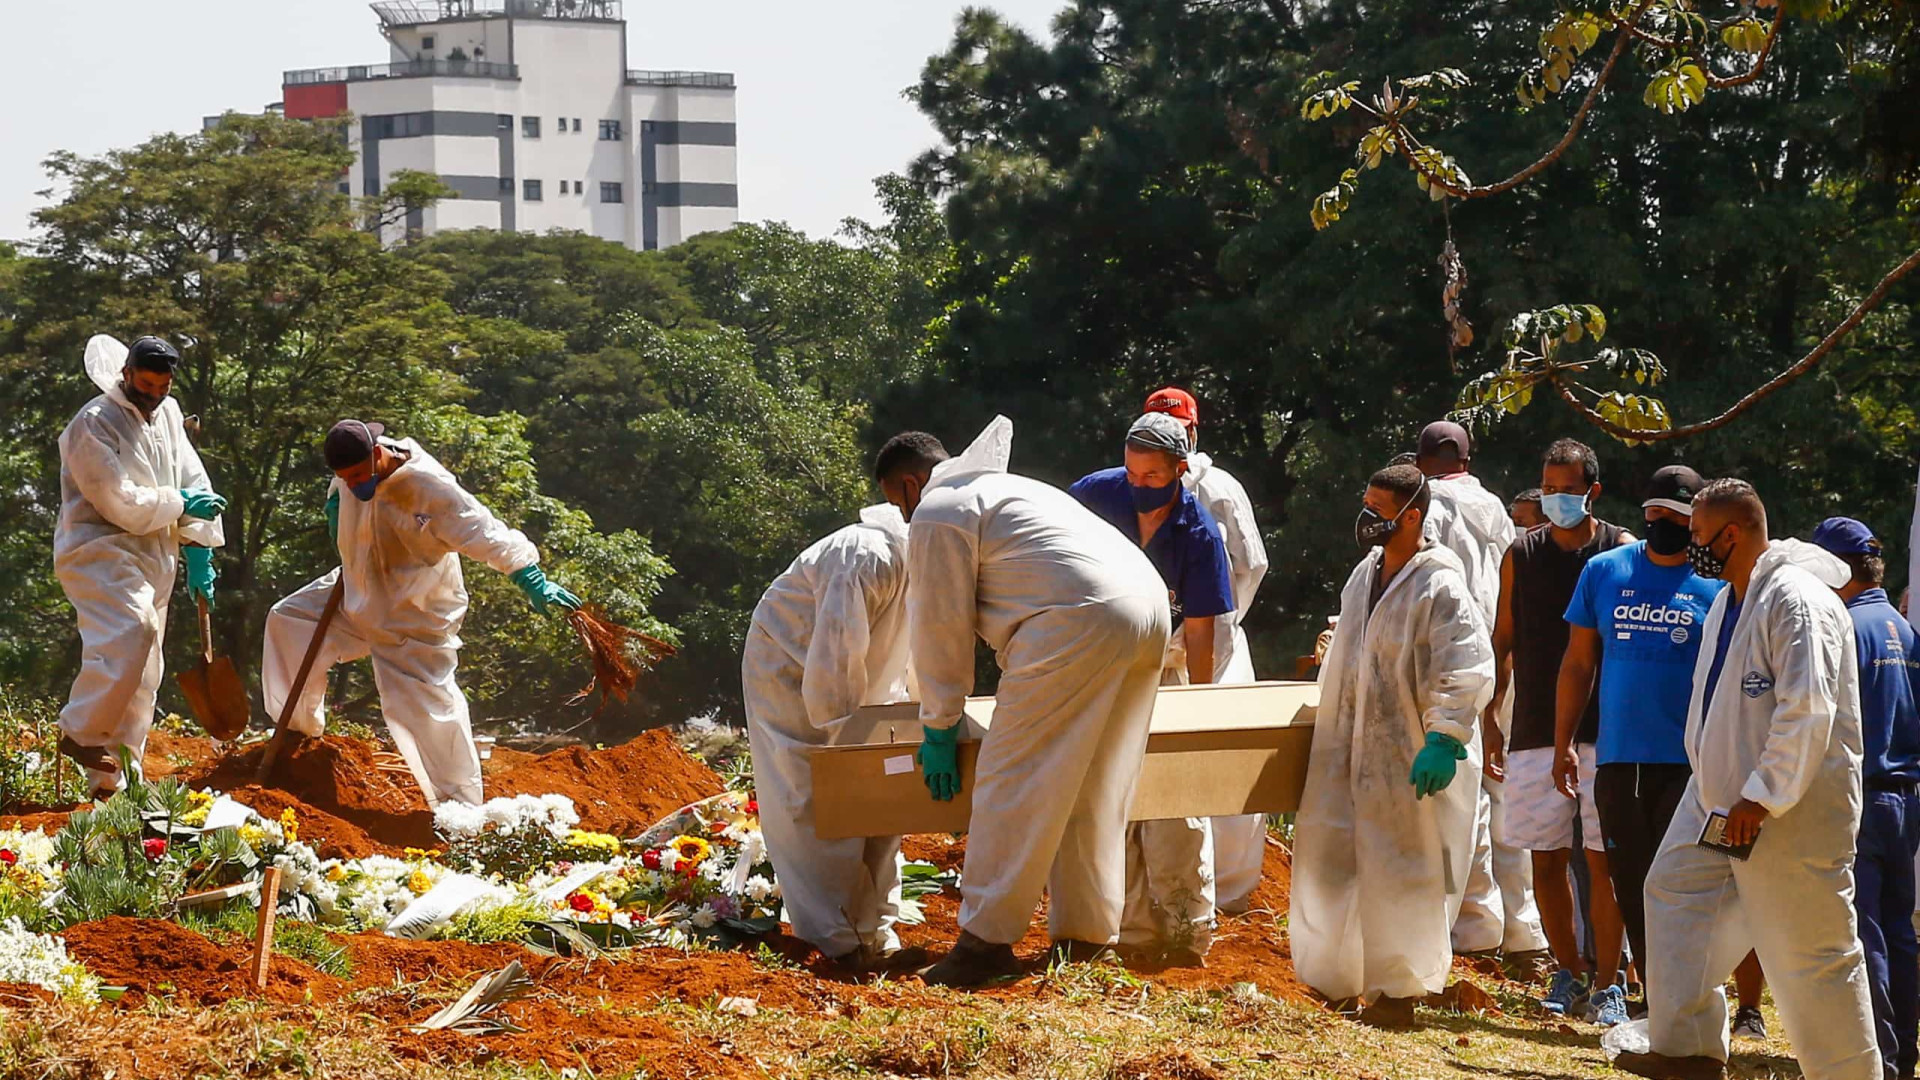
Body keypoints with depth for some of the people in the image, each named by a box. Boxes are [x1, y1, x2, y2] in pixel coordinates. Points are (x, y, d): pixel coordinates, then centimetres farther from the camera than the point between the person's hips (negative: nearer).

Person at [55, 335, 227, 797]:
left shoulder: (167, 414, 13)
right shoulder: (93, 424, -11)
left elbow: (192, 479, 13)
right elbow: (119, 503, -17)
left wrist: (198, 549, 3)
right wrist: (180, 503, -9)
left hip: (153, 559, 8)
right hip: (100, 551, -8)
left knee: (141, 678, 7)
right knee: (132, 628, -33)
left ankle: (111, 784, 12)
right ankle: (82, 732, -21)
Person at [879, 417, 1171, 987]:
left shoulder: (937, 514, 5)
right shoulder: (1005, 489, 35)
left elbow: (941, 627, 3)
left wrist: (939, 728, 10)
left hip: (1079, 620, -9)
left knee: (1014, 781, -5)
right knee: (1095, 789, 14)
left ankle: (987, 939, -6)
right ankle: (1085, 935, 17)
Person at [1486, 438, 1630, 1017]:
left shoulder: (1622, 552, 0)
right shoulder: (1522, 554, 8)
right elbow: (1502, 642, 12)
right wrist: (1490, 718, 5)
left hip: (1604, 729, -3)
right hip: (1536, 730, 3)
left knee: (1603, 859, -5)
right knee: (1546, 859, 5)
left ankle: (1606, 980, 2)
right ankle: (1568, 971, 19)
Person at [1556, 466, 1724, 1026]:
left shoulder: (1716, 586, 1)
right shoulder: (1604, 571, 8)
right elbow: (1578, 663, 12)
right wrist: (1563, 745, 8)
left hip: (1687, 764, -3)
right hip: (1618, 761, 3)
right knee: (1631, 889, 6)